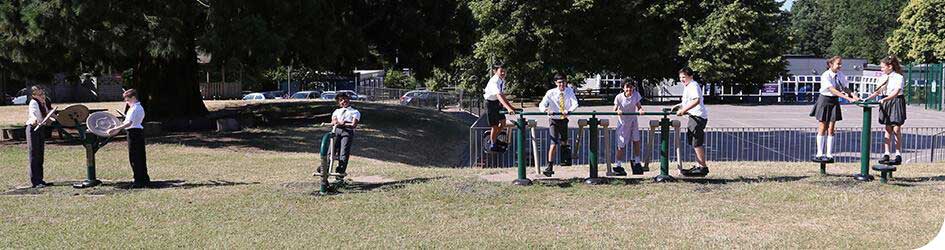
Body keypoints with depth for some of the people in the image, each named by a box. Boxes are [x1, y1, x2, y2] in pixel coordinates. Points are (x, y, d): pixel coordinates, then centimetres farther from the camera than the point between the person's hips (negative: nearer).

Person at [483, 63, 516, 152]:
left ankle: (493, 139, 33)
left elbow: (503, 95, 8)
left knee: (503, 122, 14)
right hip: (490, 103, -8)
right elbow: (499, 95, -41)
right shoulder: (494, 81, -29)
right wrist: (508, 108, -51)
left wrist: (511, 106, 5)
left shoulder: (502, 80, -2)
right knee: (495, 125, 0)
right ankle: (492, 145, 18)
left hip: (497, 103, 8)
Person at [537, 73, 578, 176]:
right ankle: (550, 167, -17)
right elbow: (542, 105, -19)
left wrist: (569, 111, -41)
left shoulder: (569, 91, -10)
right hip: (554, 120, -3)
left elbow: (575, 103, -20)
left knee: (564, 142, 17)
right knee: (554, 143, -17)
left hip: (564, 119, 3)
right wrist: (545, 110, -43)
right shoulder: (551, 93, -14)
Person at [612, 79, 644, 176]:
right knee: (621, 145, -1)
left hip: (633, 121, 3)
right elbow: (614, 109, -12)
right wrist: (617, 111, -35)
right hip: (622, 122, -3)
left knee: (636, 140, -4)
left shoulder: (636, 95, -8)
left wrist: (640, 110, -27)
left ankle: (636, 162, 12)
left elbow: (638, 106, -4)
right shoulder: (619, 97, -17)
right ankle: (618, 166, 10)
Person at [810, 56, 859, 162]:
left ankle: (829, 155, 6)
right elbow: (832, 90, -28)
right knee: (822, 129, 2)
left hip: (834, 102, 5)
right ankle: (819, 154, 9)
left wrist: (853, 96, -15)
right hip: (824, 101, -5)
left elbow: (844, 88, 4)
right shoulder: (826, 76, -19)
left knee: (831, 129, 4)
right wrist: (847, 98, -33)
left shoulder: (840, 75, 1)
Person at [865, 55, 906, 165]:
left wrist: (884, 99, -34)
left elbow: (896, 92, -21)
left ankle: (898, 156, 1)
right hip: (885, 104, 6)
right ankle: (886, 155, 7)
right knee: (888, 129, 7)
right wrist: (867, 98, -3)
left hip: (896, 103, -6)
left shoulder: (898, 77, -11)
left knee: (896, 129, -4)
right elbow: (878, 91, 11)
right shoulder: (882, 78, 9)